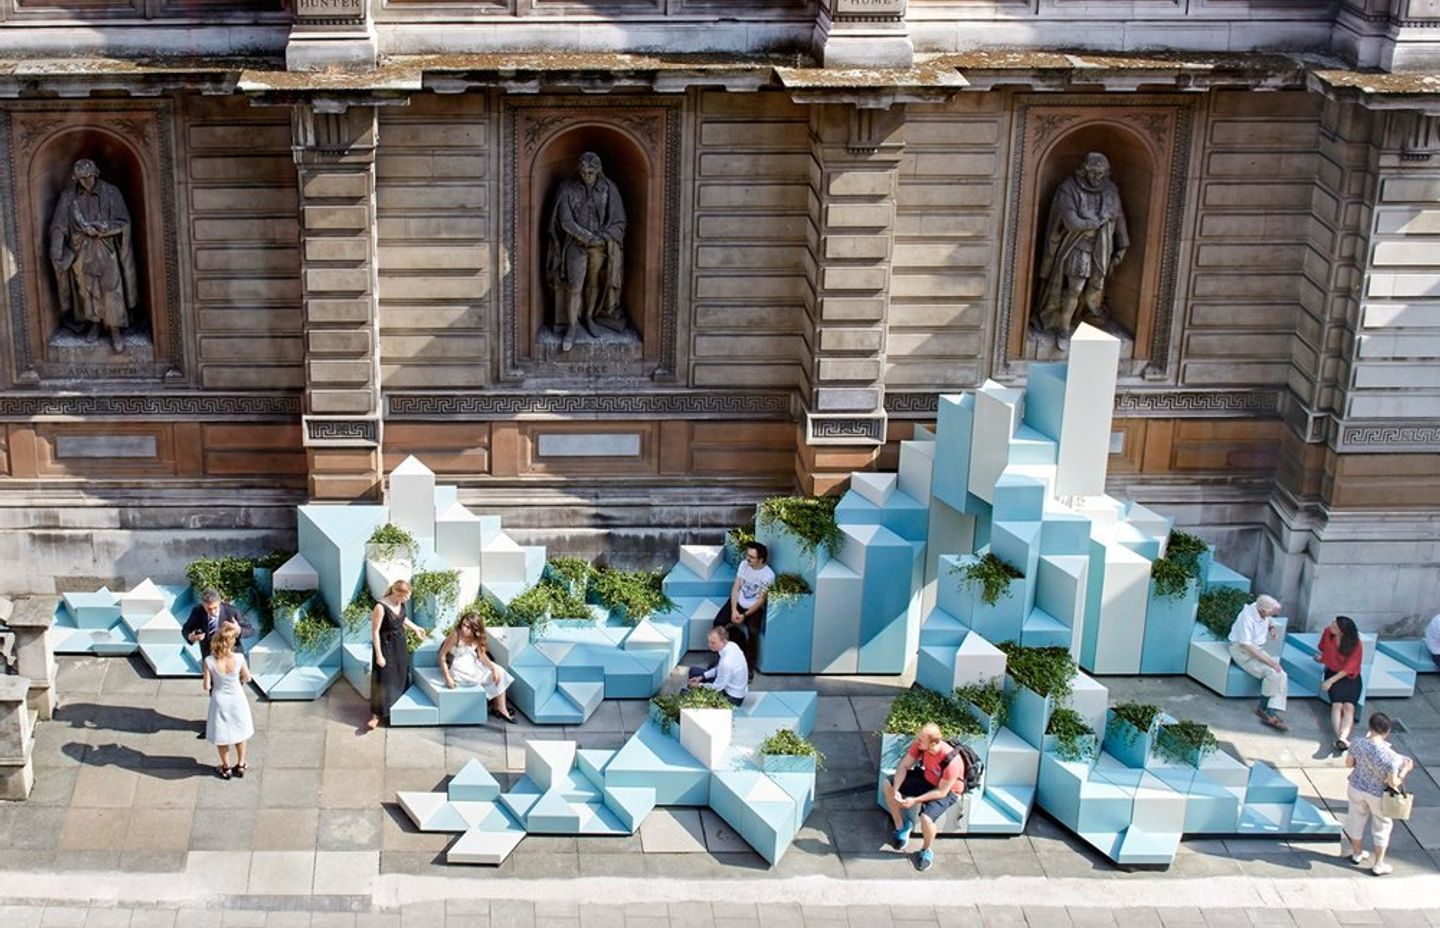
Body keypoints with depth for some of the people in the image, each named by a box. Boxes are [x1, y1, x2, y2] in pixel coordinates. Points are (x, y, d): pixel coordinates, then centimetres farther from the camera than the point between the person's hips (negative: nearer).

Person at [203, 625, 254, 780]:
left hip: (220, 701, -1)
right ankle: (240, 766, 37)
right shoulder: (239, 658, -23)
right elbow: (247, 678, -8)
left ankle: (226, 768, 35)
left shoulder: (210, 661, -24)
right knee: (239, 733, 23)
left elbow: (206, 686, -16)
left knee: (222, 734, 21)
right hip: (237, 699, 1)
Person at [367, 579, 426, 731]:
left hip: (400, 644, 7)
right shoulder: (381, 607, -28)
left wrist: (415, 628, 22)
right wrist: (379, 655, -21)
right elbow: (375, 631, -22)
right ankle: (377, 715, 4)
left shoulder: (401, 604, -6)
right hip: (386, 646, -7)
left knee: (401, 676, 19)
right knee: (383, 679, -3)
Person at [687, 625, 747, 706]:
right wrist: (701, 677, 2)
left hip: (732, 697, -9)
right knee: (693, 671, 11)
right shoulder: (731, 645, -11)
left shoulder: (727, 662, -37)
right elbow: (719, 669, 7)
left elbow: (717, 687, -23)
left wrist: (699, 685, -8)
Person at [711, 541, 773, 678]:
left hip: (754, 608, -4)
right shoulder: (744, 565, -5)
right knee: (718, 623, -17)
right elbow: (736, 587, -5)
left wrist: (744, 615, -21)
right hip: (738, 602, 4)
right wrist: (734, 610, -16)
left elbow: (761, 600, -16)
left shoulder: (768, 575, -18)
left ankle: (749, 665, -11)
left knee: (752, 632, -30)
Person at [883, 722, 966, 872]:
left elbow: (941, 792, -28)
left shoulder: (951, 761, -38)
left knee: (926, 817, -30)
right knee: (888, 785, -3)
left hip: (947, 790, -7)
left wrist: (915, 800, -30)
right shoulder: (919, 744, -22)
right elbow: (904, 766, -11)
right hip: (926, 778, 7)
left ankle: (927, 850, 2)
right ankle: (901, 826, 15)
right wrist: (896, 790, -24)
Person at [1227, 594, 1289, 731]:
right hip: (1242, 650, -8)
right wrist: (1269, 660, -28)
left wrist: (1272, 627, -3)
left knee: (1281, 676, -13)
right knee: (1271, 673, -26)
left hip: (1258, 649, 8)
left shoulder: (1264, 611, -5)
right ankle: (1263, 709, -5)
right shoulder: (1247, 618, -28)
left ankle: (1272, 714, -19)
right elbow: (1246, 645, -28)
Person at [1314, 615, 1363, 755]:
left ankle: (1343, 737, -48)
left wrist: (1331, 681, -21)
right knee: (1337, 704, -25)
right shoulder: (1327, 633, -5)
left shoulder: (1355, 645, -14)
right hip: (1333, 672, 2)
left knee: (1349, 706, -27)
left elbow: (1348, 669, -14)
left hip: (1350, 677, -2)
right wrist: (1321, 657, -1)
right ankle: (1340, 738, -46)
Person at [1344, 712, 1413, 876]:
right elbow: (1393, 783, -24)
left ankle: (1356, 853, 49)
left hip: (1356, 787, 4)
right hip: (1378, 795, -4)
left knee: (1356, 819, 28)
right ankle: (1379, 865, 33)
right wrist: (1405, 770, -8)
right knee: (1382, 826, 21)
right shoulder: (1390, 756, -31)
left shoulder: (1357, 743, -20)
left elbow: (1348, 763, -4)